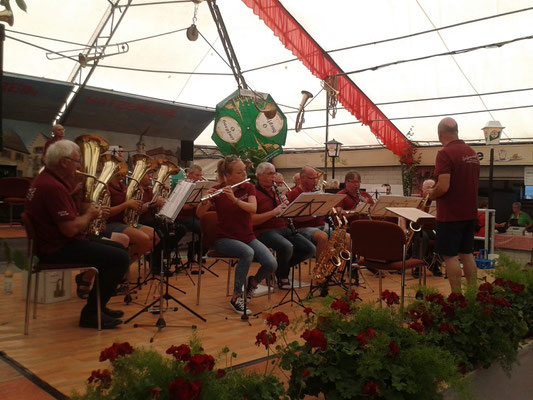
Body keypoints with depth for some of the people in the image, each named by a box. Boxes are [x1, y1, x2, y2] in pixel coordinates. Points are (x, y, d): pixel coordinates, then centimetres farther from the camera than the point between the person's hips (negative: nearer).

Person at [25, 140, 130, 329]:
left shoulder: (45, 179, 11)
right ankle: (91, 313, -4)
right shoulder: (52, 187, -23)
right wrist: (89, 215, -9)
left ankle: (98, 305, 24)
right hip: (59, 249, -11)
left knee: (118, 248, 17)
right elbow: (70, 229, -27)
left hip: (57, 242, 11)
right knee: (121, 258, -16)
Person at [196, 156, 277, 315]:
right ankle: (236, 298, -19)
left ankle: (253, 282, 13)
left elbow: (253, 209, -15)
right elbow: (199, 214, -11)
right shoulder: (217, 190, -4)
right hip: (225, 238, -3)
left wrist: (234, 199, -29)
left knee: (271, 264, -21)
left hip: (248, 237, 3)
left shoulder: (249, 187, 4)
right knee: (248, 252, -36)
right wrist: (205, 201, -32)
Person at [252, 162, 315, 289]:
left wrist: (286, 205, 0)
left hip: (284, 228, 8)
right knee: (287, 247, -35)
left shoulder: (276, 192, 19)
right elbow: (251, 220, -17)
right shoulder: (254, 193, -6)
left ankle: (280, 267, 12)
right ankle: (282, 276, -4)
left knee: (311, 250, -8)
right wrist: (274, 212, -20)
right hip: (265, 231, -8)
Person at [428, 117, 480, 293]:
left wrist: (432, 193, -4)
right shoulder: (472, 152, 10)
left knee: (450, 256, 1)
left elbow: (443, 187, -25)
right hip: (470, 212, 8)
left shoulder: (445, 153, -17)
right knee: (467, 254, 16)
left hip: (450, 214, -8)